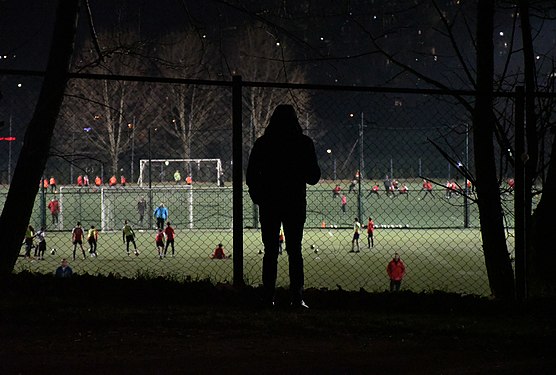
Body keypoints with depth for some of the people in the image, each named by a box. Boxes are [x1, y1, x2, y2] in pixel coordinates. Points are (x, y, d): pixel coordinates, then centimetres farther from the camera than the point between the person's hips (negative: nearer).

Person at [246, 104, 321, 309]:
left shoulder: (262, 144, -1)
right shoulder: (304, 144, -3)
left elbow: (251, 176, 0)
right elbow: (314, 177, 2)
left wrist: (258, 198, 13)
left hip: (269, 204, 1)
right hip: (295, 204, -1)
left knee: (270, 251, 6)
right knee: (294, 251, 3)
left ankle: (268, 298, 1)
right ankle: (297, 297, -5)